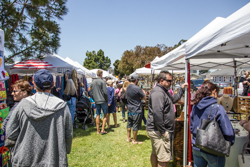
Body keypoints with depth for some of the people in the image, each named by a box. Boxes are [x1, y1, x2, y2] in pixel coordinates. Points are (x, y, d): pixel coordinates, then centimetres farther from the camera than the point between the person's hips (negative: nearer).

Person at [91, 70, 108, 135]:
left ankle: (98, 130, 16)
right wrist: (106, 99, -2)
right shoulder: (102, 81, -10)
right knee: (105, 115, 5)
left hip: (96, 101, 6)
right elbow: (105, 92, -15)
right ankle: (102, 130, 3)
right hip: (103, 101, -6)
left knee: (97, 115, 10)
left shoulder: (93, 82, 10)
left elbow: (91, 93, 12)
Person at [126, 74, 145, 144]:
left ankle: (128, 138, 29)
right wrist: (143, 92, 8)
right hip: (136, 110, -8)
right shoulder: (137, 88, -20)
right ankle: (134, 140, 17)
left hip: (129, 110, 8)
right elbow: (144, 97, -10)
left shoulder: (128, 87, 5)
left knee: (129, 124, 17)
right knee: (136, 126, 5)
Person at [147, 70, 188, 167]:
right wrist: (163, 131, -22)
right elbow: (157, 113, -27)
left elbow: (173, 99, 28)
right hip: (158, 131, -11)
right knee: (164, 159, -4)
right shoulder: (158, 92, -20)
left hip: (156, 130, 11)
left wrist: (182, 89, 24)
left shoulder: (163, 91, 15)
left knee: (155, 153, 23)